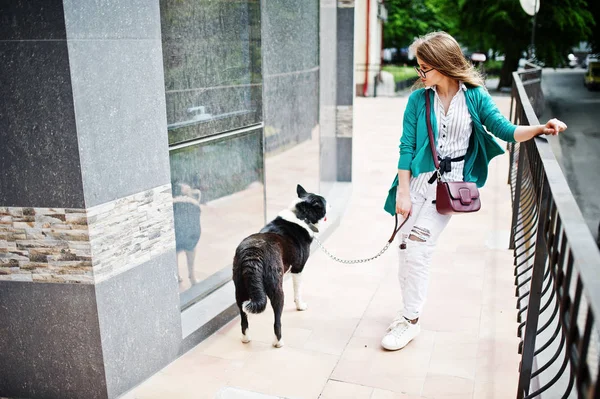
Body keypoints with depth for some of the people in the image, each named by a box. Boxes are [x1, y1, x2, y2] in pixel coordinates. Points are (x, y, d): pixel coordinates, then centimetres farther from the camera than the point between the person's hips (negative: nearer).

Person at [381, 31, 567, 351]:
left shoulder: (475, 96, -1)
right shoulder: (418, 99, 0)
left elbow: (504, 130, 0)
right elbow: (406, 147, -1)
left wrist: (541, 129, -17)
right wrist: (402, 192, -6)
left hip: (449, 186, -2)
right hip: (418, 180, 2)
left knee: (417, 248, -9)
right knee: (406, 245, 3)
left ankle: (410, 320, 5)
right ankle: (410, 309, 24)